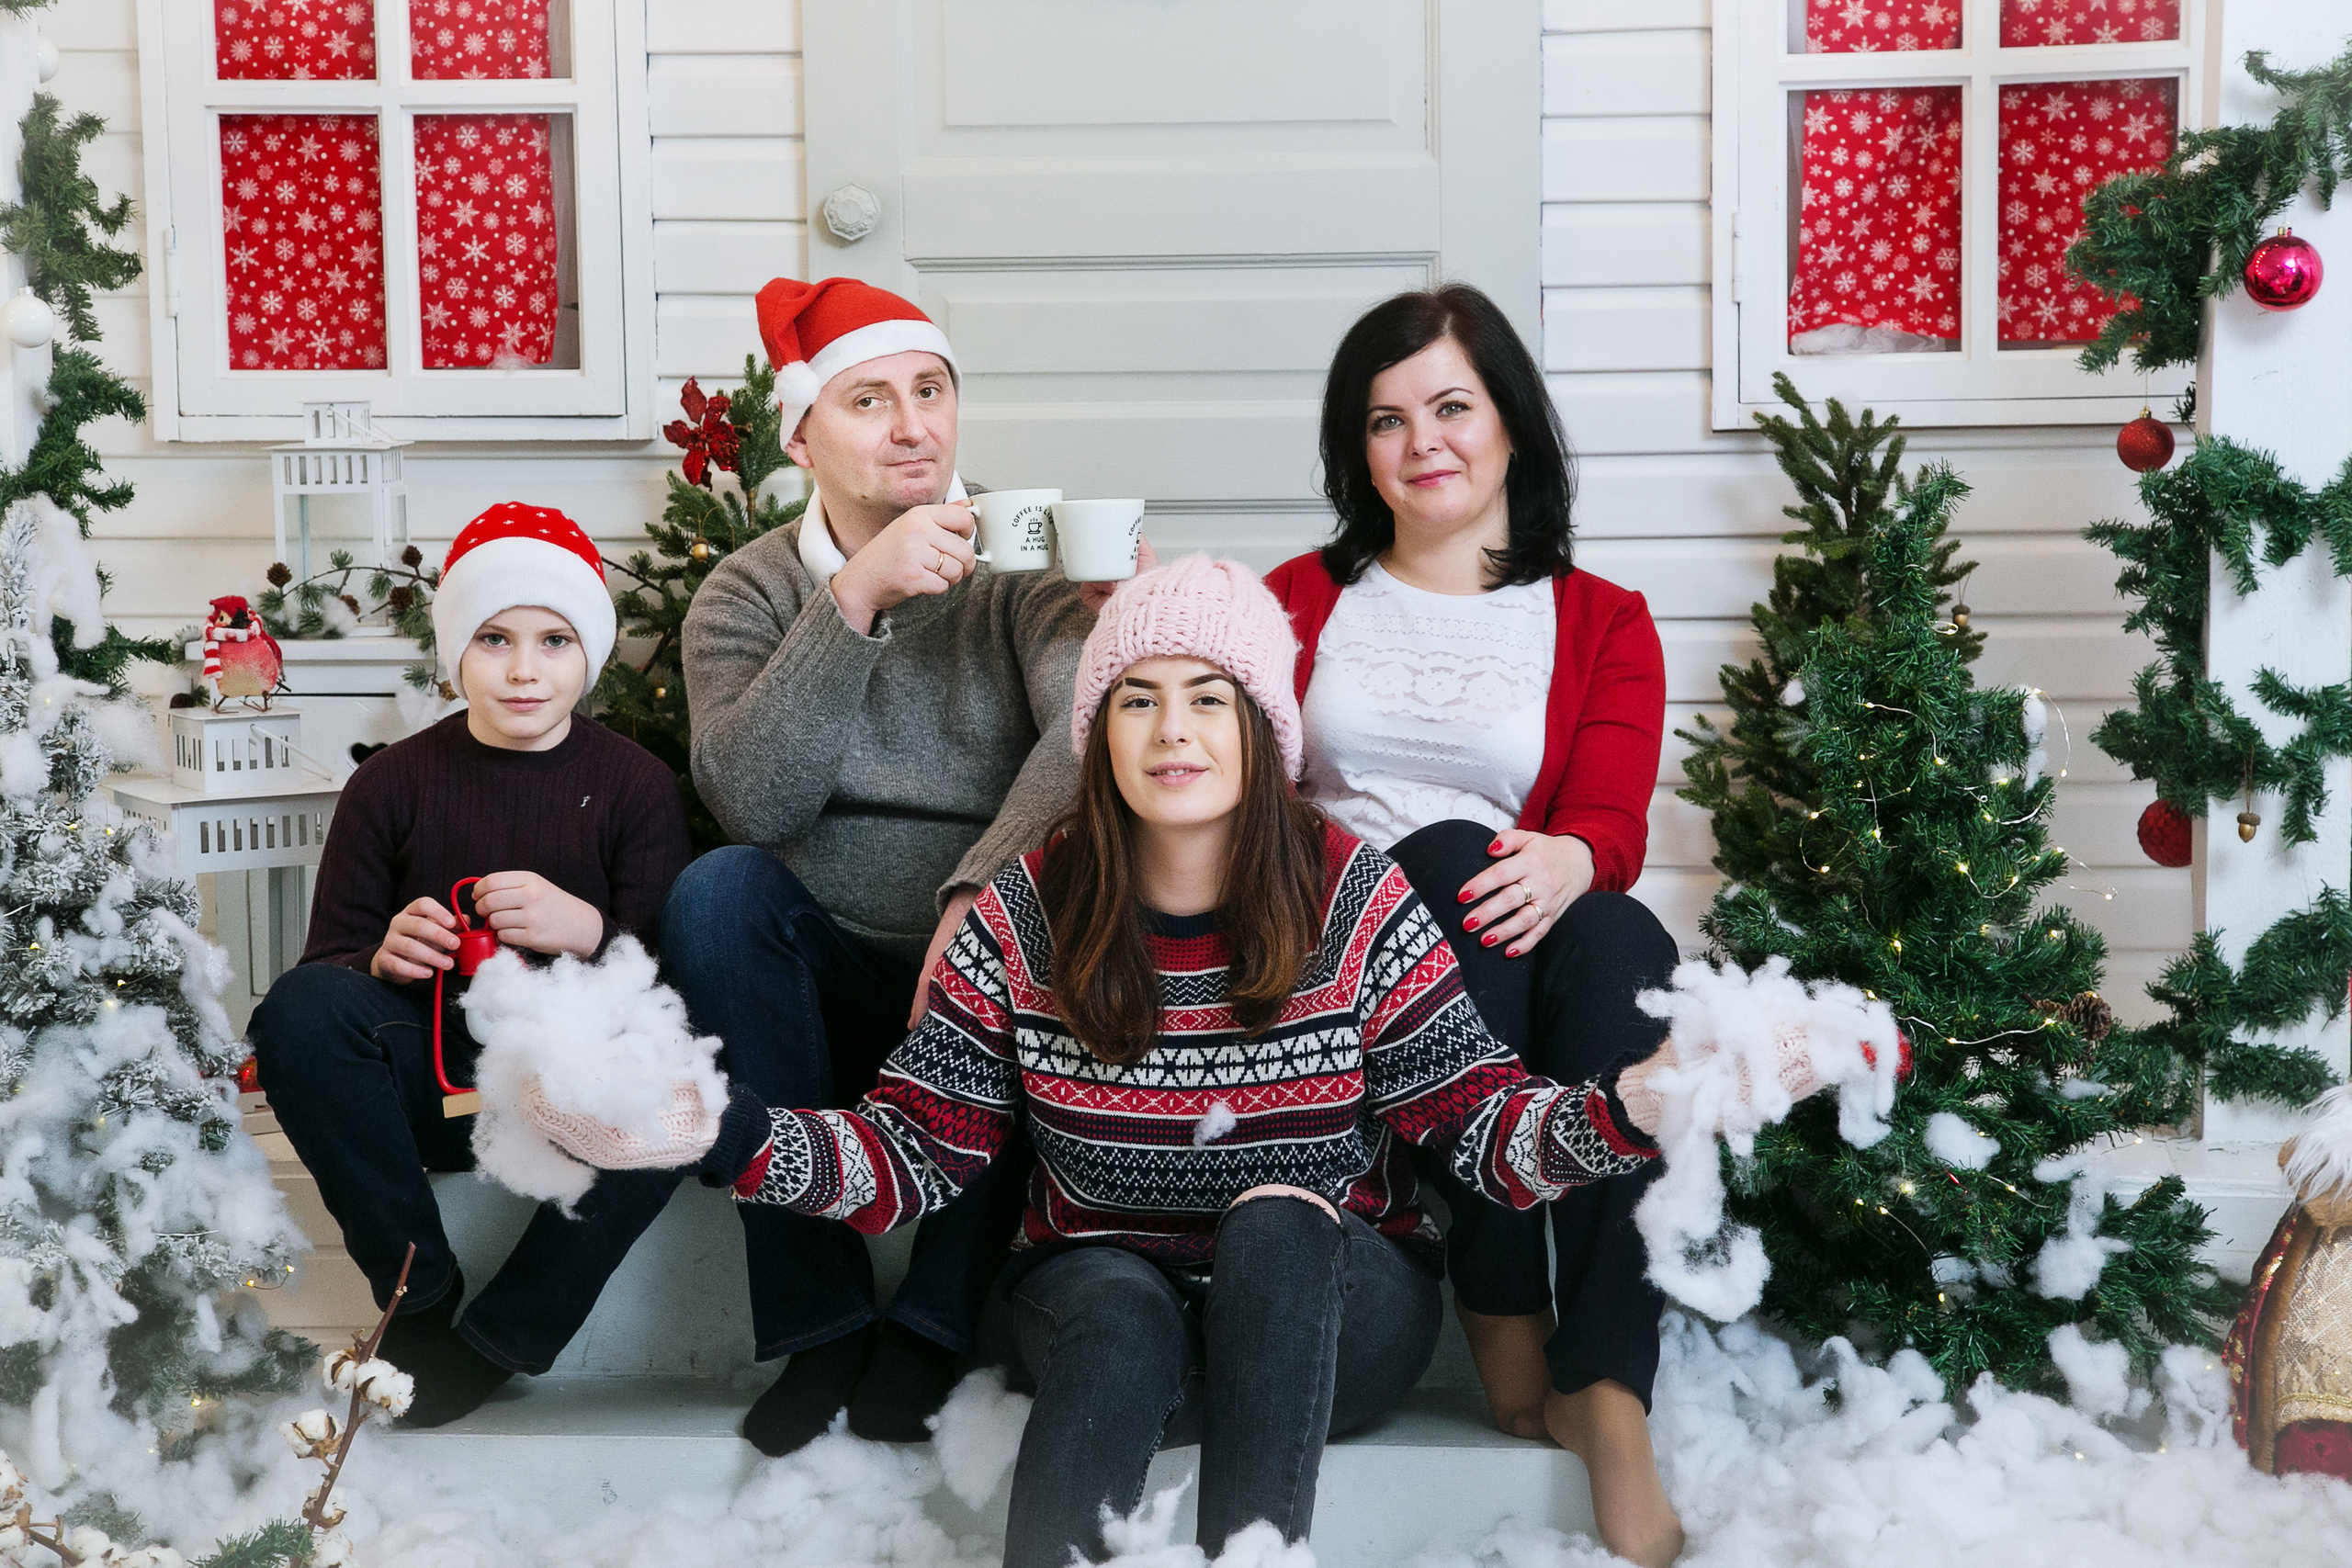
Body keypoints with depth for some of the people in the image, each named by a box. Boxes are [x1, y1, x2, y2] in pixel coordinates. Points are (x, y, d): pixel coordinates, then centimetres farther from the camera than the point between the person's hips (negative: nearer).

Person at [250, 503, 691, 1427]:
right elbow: (328, 960, 6)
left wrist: (588, 931, -26)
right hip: (430, 1078, 1)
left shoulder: (635, 784, 4)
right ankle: (419, 1296, -14)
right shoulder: (393, 783, 7)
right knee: (299, 1007, -28)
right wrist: (383, 959, -18)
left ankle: (487, 1348, -19)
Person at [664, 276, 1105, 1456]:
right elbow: (752, 798, -16)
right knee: (717, 888, -27)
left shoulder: (1022, 570, 2)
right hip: (825, 985, 1)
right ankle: (818, 1321, -20)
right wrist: (856, 596, -24)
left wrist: (978, 891, -35)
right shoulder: (749, 593, 4)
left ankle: (933, 1319, -17)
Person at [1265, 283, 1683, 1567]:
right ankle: (1502, 1322, -31)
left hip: (1517, 961, 0)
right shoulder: (1300, 598, 21)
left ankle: (1607, 1392, -40)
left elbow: (1612, 825, 0)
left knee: (1623, 940, -35)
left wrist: (1567, 863, -26)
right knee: (1449, 848, -33)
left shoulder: (1603, 625, 16)